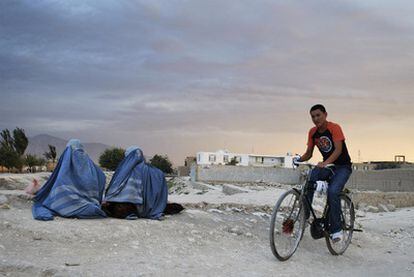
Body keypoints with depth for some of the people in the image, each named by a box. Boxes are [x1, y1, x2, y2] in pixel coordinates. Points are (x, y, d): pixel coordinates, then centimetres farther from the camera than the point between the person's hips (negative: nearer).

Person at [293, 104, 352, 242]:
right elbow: (309, 153, 4)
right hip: (326, 166, 5)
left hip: (342, 166, -5)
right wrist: (300, 159, -17)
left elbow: (338, 150, -28)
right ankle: (304, 217, -16)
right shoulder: (312, 132, 0)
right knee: (308, 183, -22)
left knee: (333, 191, -28)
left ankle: (336, 229, -18)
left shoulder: (334, 128, -17)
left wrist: (325, 163, -42)